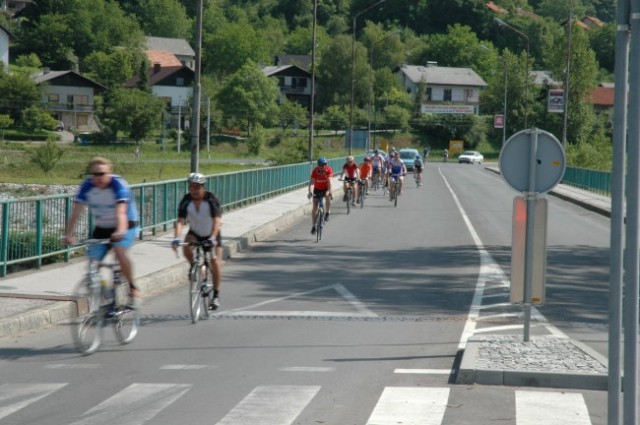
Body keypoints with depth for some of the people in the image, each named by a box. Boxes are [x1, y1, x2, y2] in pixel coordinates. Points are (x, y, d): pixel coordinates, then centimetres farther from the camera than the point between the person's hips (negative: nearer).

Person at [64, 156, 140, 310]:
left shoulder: (118, 185, -26)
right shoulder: (87, 186, -15)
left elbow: (121, 212, -40)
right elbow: (76, 211, -22)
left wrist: (120, 231, -58)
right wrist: (69, 234, -36)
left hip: (126, 225, -4)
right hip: (101, 228, 4)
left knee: (119, 251, -31)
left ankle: (132, 287, -12)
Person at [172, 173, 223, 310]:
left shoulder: (211, 199, -23)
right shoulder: (186, 201, -17)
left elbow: (217, 220, -33)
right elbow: (180, 221, -25)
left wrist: (212, 238, -47)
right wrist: (176, 238, -41)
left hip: (211, 235, -2)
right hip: (195, 233, 2)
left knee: (215, 263, -12)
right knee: (186, 246, -31)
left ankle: (216, 295, 0)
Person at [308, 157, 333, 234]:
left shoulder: (329, 170, -24)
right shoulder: (315, 171, -23)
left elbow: (329, 181, -36)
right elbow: (311, 182, -32)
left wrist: (329, 191, -51)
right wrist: (310, 191, -49)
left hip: (326, 189, -1)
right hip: (317, 189, 1)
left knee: (328, 197, -34)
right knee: (315, 208, -6)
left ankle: (327, 213, -11)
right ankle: (313, 226, 2)